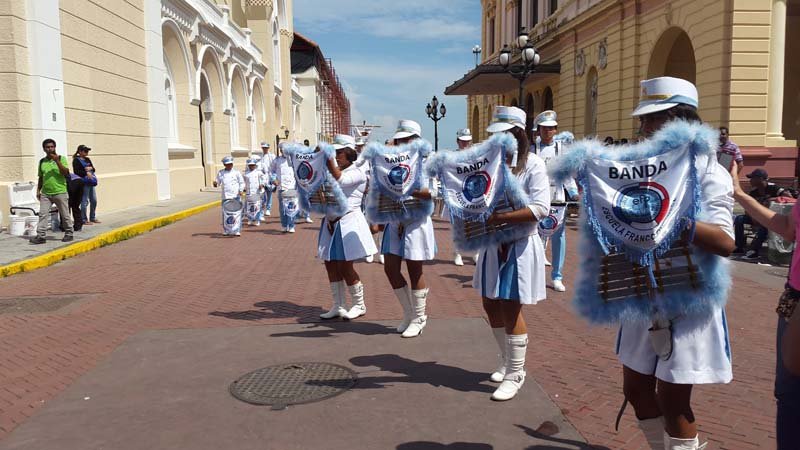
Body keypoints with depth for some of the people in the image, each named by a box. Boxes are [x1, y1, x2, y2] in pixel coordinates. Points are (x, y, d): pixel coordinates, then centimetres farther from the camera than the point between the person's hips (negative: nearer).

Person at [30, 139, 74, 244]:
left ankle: (69, 234, 17)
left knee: (65, 214, 5)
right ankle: (40, 236, -2)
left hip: (60, 192, -4)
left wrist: (57, 161, -20)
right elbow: (41, 177, 18)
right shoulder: (42, 161, 11)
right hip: (45, 193, 4)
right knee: (42, 214, -3)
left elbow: (66, 173, -13)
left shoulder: (61, 158, -1)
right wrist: (38, 190, 10)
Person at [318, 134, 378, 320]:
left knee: (345, 267, -6)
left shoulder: (357, 173, -8)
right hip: (331, 223, 7)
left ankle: (359, 305, 11)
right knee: (331, 265, 7)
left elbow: (339, 179, -29)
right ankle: (338, 306, 17)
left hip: (348, 224, -7)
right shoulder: (334, 171, 13)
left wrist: (327, 157, -29)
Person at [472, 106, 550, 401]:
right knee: (491, 305, 13)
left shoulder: (533, 165, -11)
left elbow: (540, 209, -21)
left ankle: (515, 374, 15)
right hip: (493, 244, 6)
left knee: (510, 309, -2)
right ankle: (508, 360, 34)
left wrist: (500, 218, -28)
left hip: (519, 245, -6)